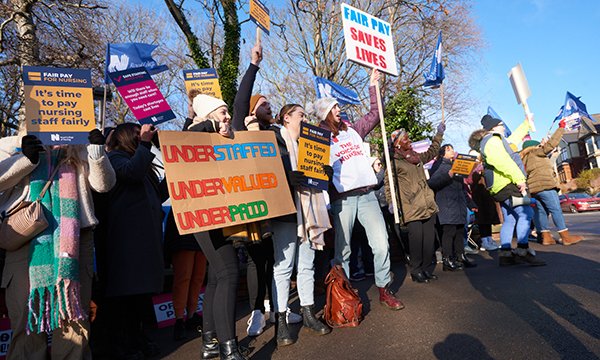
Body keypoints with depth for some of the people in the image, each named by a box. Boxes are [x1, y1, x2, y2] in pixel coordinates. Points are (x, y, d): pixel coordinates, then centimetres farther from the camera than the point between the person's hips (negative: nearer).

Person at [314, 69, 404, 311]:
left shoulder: (352, 131, 17)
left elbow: (375, 114, 23)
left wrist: (373, 87, 22)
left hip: (367, 194, 5)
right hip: (342, 198, -4)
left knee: (381, 244, 2)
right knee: (342, 249, 3)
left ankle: (384, 291, 17)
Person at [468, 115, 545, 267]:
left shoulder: (498, 141, 27)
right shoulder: (493, 140, -8)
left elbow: (515, 137, 42)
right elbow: (502, 161, -22)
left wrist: (527, 122, 47)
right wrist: (519, 178, -25)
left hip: (501, 186, 11)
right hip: (507, 184, -11)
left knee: (509, 220, 9)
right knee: (525, 213, -14)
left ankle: (505, 254, 9)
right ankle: (523, 251, -16)